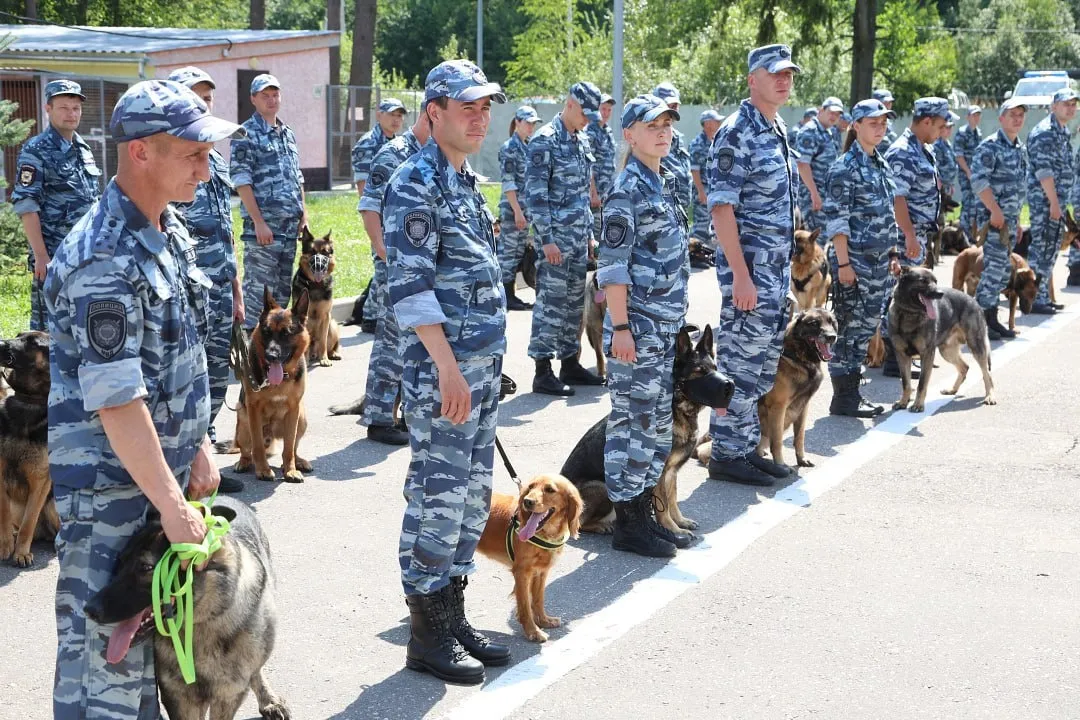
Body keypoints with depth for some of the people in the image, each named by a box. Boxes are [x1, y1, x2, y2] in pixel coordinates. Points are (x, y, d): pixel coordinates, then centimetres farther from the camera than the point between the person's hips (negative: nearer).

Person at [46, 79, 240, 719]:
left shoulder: (170, 231, 7)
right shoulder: (105, 260, -23)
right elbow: (116, 403, -25)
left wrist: (199, 447, 14)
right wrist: (172, 506, -21)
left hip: (163, 468, 9)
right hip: (110, 483, -9)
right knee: (108, 650, 0)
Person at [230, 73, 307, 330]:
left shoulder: (288, 133, 17)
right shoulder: (246, 134, -6)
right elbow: (241, 182, -12)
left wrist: (303, 215, 13)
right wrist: (258, 222, -17)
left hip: (290, 225, 7)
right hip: (263, 224, -7)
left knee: (283, 288, 11)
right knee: (259, 288, -6)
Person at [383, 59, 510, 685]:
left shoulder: (468, 181, 16)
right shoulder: (416, 186, -12)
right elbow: (411, 289, -19)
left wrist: (490, 361, 17)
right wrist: (449, 369, -23)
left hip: (484, 363, 9)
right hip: (443, 368, -9)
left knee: (473, 493, 13)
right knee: (438, 496, -3)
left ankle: (453, 616, 23)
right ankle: (429, 634, 6)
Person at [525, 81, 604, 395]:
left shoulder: (582, 141, 14)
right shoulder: (545, 140, -12)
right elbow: (534, 194, -16)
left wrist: (589, 233, 17)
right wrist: (546, 239, -19)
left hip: (579, 237, 8)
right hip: (556, 237, -8)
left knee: (575, 301, 12)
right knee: (551, 301, -5)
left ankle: (570, 363, 21)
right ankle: (543, 372, -1)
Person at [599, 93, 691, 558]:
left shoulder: (664, 183, 13)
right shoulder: (628, 191, -13)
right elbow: (612, 266, -16)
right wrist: (620, 327, -19)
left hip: (666, 327, 9)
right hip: (637, 327, -9)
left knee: (659, 422, 14)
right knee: (632, 421, -2)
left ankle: (644, 514, 23)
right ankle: (626, 525, 6)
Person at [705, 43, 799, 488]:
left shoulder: (776, 131, 14)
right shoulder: (737, 133, -14)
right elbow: (721, 207, -19)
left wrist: (786, 264, 19)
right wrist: (741, 276, -22)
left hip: (777, 269, 9)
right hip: (749, 269, -9)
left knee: (764, 365, 13)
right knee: (740, 364, -3)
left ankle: (745, 446, 23)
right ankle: (726, 455, 5)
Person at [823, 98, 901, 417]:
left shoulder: (880, 164, 14)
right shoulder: (845, 167, -11)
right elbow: (836, 219, -15)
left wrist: (892, 255, 16)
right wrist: (843, 262, -18)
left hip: (878, 261, 8)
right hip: (854, 260, -8)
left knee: (867, 325, 11)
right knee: (850, 326, -4)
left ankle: (852, 392, 19)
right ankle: (843, 399, 4)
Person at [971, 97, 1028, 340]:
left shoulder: (1020, 149, 16)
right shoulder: (990, 146, -11)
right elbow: (978, 181, -20)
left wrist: (1017, 219, 20)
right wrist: (995, 211, -22)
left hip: (1010, 218, 9)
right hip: (994, 217, -9)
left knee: (1003, 270, 11)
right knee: (995, 268, -11)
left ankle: (991, 319, 18)